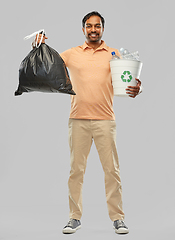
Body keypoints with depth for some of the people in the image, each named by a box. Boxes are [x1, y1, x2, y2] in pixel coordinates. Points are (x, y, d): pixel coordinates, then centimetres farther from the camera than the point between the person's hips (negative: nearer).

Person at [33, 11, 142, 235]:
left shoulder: (114, 54, 7)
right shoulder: (72, 54, 9)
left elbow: (127, 81, 2)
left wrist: (135, 90, -21)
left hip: (105, 120, -1)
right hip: (78, 120, 1)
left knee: (111, 169, 1)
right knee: (76, 169, 5)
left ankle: (117, 218, 11)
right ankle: (75, 218, 15)